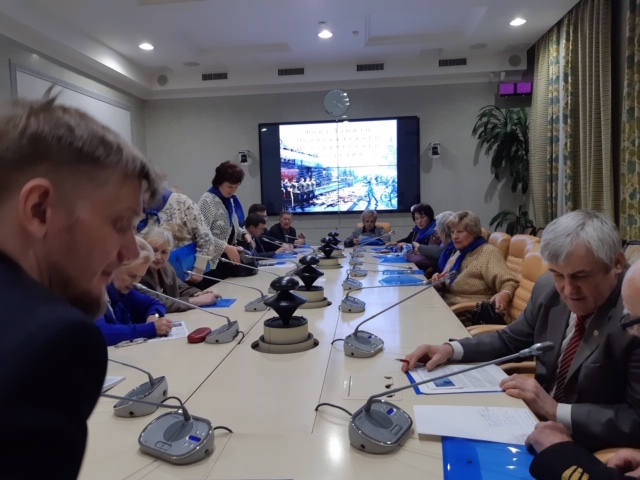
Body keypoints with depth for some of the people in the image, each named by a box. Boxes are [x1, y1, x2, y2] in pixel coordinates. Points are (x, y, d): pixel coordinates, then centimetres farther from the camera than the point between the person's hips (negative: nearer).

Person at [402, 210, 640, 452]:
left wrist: (555, 410, -27)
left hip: (591, 449, -5)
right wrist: (450, 349, -7)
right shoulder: (548, 288, -6)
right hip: (540, 422, 5)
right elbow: (510, 340, 8)